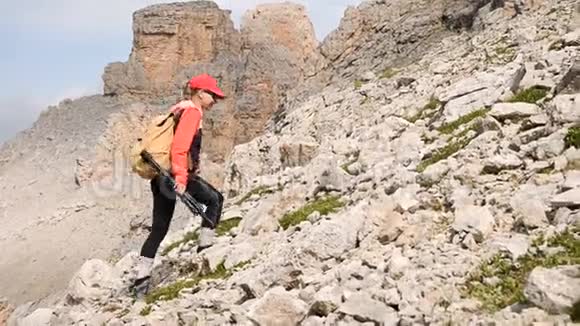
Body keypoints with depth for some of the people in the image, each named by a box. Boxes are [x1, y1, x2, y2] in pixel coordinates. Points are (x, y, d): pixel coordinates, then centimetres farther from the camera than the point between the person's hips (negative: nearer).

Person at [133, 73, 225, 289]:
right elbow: (180, 146, -20)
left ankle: (142, 273, 10)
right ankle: (205, 244, 5)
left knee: (159, 228, 10)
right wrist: (181, 177, -26)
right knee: (214, 199, 8)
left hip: (161, 175, 9)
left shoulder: (180, 110, 21)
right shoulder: (192, 111, -8)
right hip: (175, 175, -9)